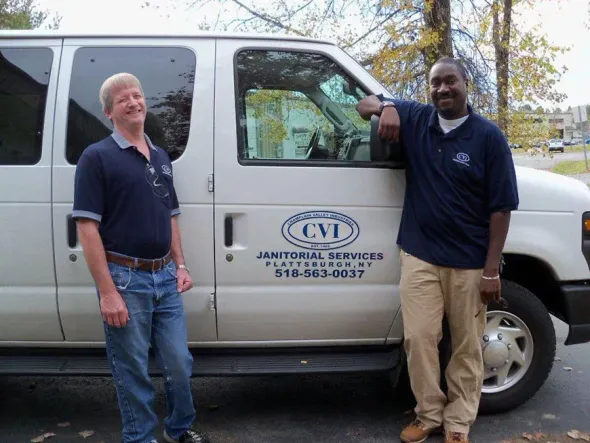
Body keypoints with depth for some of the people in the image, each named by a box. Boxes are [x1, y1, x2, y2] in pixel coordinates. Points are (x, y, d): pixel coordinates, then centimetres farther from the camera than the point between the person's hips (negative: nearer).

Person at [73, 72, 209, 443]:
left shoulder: (161, 157, 13)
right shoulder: (97, 157, -8)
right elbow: (88, 229, -13)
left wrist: (180, 266, 8)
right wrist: (107, 291, -18)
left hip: (164, 277, 6)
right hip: (125, 278, -5)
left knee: (179, 363, 12)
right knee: (133, 370, 7)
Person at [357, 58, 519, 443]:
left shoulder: (489, 136, -6)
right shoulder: (414, 119, 3)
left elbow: (500, 208, -6)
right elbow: (365, 104, 13)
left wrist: (492, 271, -10)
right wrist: (385, 107, -12)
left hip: (470, 263, -2)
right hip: (419, 256, 2)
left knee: (467, 347, 10)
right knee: (419, 339, 4)